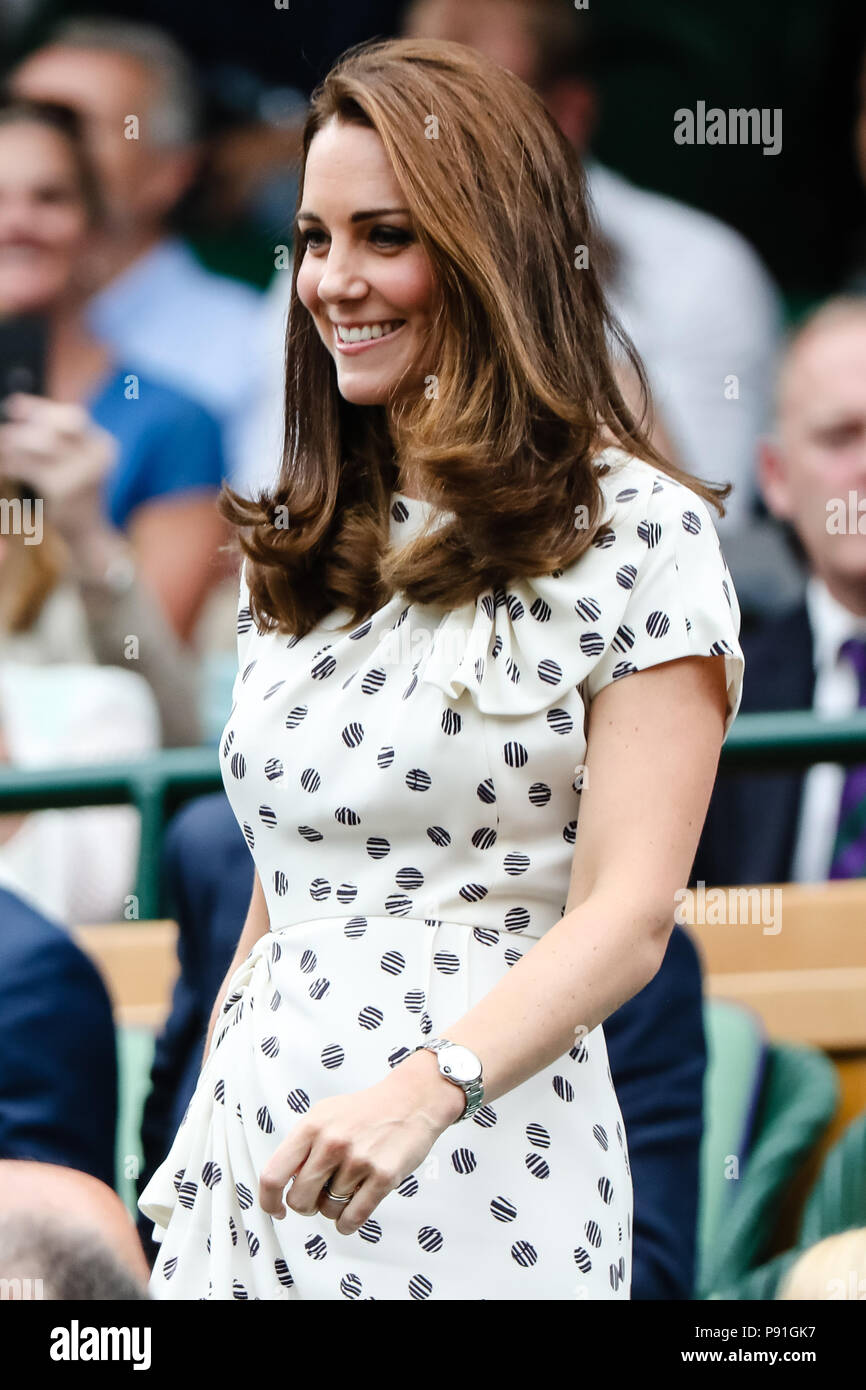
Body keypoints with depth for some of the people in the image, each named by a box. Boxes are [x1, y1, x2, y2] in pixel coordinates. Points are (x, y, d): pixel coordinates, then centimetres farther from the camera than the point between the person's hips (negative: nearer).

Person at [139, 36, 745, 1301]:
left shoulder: (637, 533, -5)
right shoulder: (304, 545, 14)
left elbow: (627, 918, -13)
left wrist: (427, 1087, -27)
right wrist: (199, 1145, 14)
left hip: (479, 1173, -6)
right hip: (254, 1151, 6)